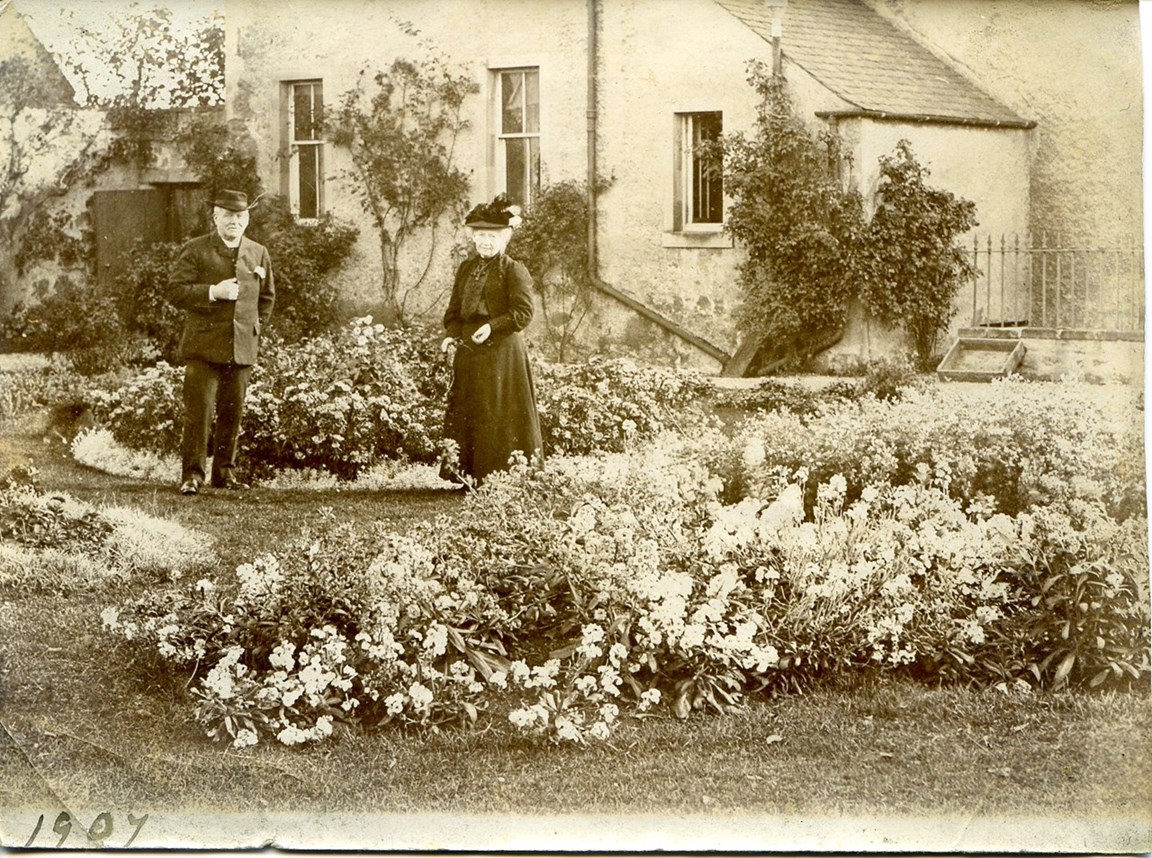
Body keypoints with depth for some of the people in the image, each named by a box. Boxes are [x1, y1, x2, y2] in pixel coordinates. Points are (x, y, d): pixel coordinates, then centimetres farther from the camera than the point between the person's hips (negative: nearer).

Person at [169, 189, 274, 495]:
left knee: (232, 413, 6)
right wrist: (213, 292, -17)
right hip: (203, 346, -4)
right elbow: (175, 291, -6)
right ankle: (192, 475, -4)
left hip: (243, 348, 4)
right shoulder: (195, 251, 0)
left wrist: (254, 327, 14)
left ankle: (225, 472, 16)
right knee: (199, 411, -9)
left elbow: (266, 296, 25)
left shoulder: (258, 254, 13)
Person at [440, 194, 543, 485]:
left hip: (502, 351, -6)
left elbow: (523, 313, -12)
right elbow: (454, 309, 18)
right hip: (468, 351, 6)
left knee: (500, 415, -4)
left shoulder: (514, 270, -3)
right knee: (464, 412, 5)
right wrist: (452, 335, 0)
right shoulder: (466, 268, 16)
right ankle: (469, 474, 10)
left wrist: (492, 326, -23)